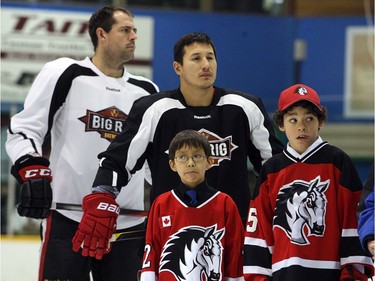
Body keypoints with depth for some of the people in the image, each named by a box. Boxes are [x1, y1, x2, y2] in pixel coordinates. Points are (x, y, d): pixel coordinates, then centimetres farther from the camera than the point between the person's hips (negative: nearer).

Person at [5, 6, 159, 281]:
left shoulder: (147, 91, 14)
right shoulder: (65, 74, -1)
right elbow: (23, 129, -2)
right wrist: (32, 172, -18)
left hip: (127, 224, 5)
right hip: (67, 217, -5)